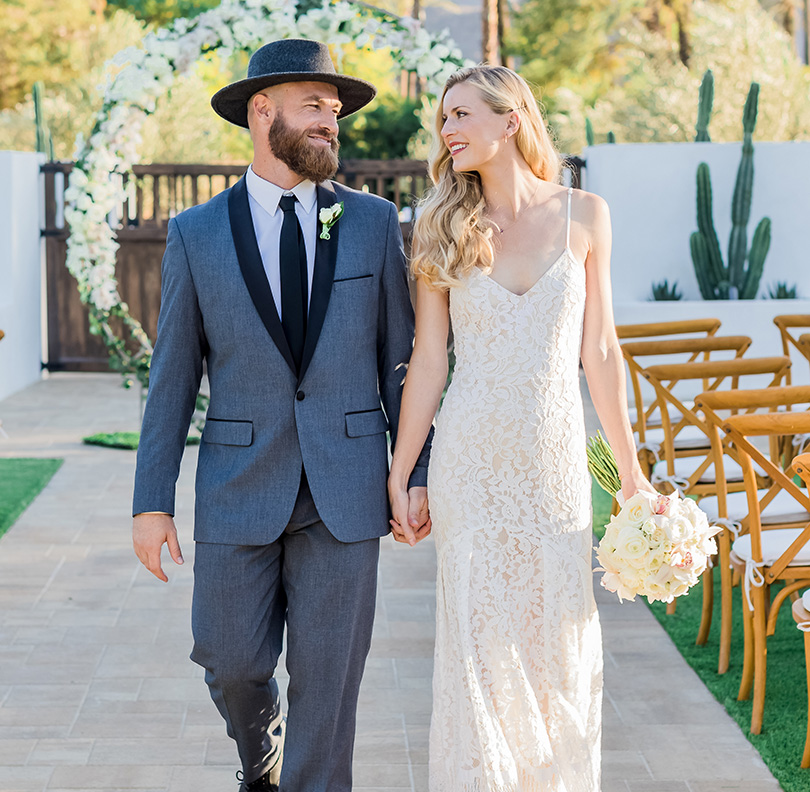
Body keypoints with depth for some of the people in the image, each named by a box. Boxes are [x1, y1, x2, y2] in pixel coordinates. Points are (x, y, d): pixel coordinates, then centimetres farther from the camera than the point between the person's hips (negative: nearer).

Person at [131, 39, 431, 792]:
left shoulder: (372, 222, 2)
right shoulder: (196, 234, 0)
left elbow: (399, 356, 4)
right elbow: (172, 377, 2)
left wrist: (419, 474, -1)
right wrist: (151, 502, -1)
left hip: (344, 486, 0)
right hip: (238, 487, 0)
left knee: (328, 673, 1)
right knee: (232, 661, 8)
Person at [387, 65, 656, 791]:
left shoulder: (584, 216, 0)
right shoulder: (444, 229, 0)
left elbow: (599, 352, 4)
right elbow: (428, 361, 2)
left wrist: (631, 471, 5)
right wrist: (400, 473, 2)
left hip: (555, 459, 1)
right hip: (471, 463, 0)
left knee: (563, 640, 7)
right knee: (477, 641, 3)